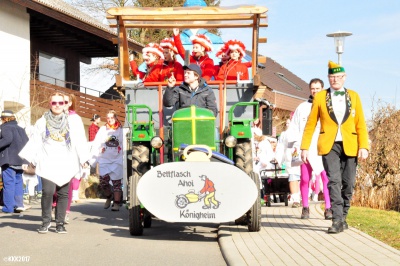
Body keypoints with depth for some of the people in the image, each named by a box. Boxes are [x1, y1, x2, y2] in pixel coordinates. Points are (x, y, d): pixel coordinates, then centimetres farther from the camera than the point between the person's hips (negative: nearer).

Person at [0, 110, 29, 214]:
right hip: (20, 160, 7)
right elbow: (27, 142, 15)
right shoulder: (20, 129, 18)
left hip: (9, 160, -7)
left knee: (8, 183, -4)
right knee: (18, 182, 12)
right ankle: (19, 204, 3)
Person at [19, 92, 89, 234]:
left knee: (63, 193, -1)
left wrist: (83, 159, -4)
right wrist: (31, 158, 1)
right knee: (47, 191, -14)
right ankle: (46, 221, 1)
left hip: (65, 164, 0)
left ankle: (60, 223, 9)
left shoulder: (73, 120, 7)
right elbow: (35, 141, 11)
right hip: (47, 164, 0)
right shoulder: (42, 122, 11)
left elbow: (80, 141, 3)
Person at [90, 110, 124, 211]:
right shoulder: (102, 130, 8)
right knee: (103, 181, -2)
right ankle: (108, 197, 25)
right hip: (104, 160, 2)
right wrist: (93, 159, -2)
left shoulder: (121, 130, 3)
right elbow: (96, 145, 5)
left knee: (117, 182, -2)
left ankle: (116, 203, 4)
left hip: (117, 160, -2)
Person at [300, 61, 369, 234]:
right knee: (334, 181, -15)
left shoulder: (353, 96, 11)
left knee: (348, 184, 3)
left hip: (350, 146, 2)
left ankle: (342, 218, 19)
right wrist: (305, 147, 2)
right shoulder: (320, 97, 8)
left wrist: (363, 147, -3)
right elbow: (310, 125, 9)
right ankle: (337, 221, -16)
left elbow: (361, 125, 8)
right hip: (329, 146, -2)